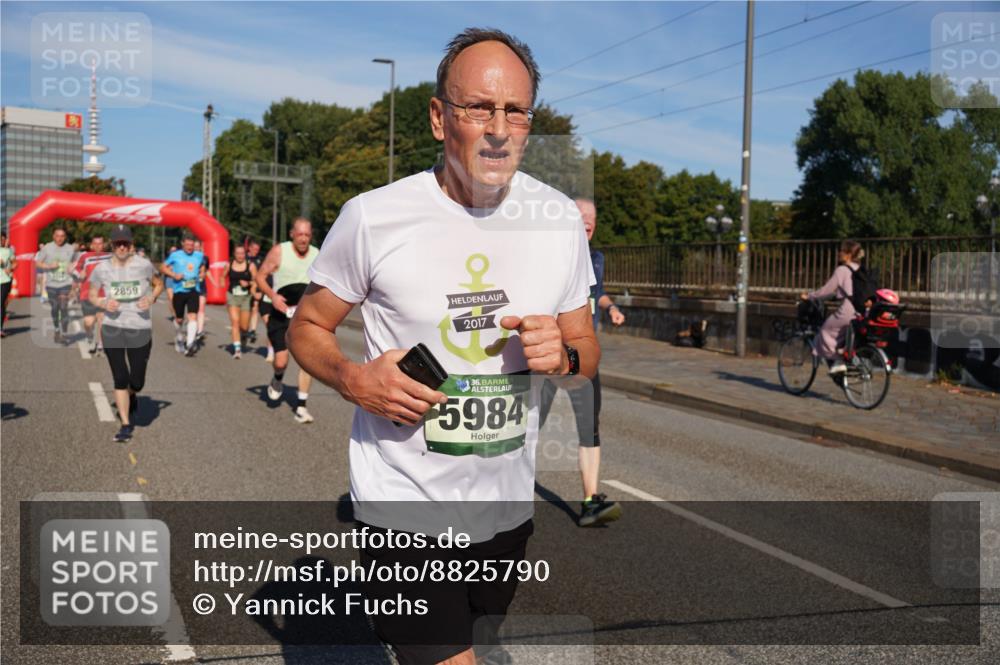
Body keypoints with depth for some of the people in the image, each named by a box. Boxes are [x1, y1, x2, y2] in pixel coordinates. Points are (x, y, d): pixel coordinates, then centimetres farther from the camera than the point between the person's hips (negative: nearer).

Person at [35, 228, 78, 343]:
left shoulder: (70, 248, 2)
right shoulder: (47, 248, -2)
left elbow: (75, 261, 18)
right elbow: (38, 263, 1)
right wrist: (49, 266, -16)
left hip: (65, 283, -1)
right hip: (51, 284, 1)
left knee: (64, 308, -11)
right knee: (54, 309, 12)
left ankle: (64, 334, -6)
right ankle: (57, 330, 33)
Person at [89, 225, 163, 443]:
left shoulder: (143, 265, -5)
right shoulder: (101, 269, -3)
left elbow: (159, 284, 12)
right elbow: (91, 295, 9)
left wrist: (151, 298, -9)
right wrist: (103, 303, -13)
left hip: (140, 329, 0)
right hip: (112, 329, 0)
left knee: (137, 382, 4)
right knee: (120, 379, -1)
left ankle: (132, 394, 43)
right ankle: (126, 425, 13)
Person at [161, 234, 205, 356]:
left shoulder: (199, 256, 7)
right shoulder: (175, 255, 0)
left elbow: (202, 266, 27)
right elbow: (163, 267, 5)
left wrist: (202, 273, 6)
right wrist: (174, 275, -12)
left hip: (193, 290, 1)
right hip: (179, 290, -1)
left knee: (192, 316, -17)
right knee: (179, 319, 9)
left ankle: (190, 344, -22)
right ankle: (180, 339, 37)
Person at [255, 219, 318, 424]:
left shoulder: (317, 256, -1)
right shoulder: (279, 251, -9)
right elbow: (260, 276, -3)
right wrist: (272, 295, -20)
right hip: (281, 314, -2)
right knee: (281, 361, -7)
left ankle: (301, 407, 3)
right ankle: (278, 380, 32)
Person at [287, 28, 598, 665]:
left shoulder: (561, 218, -2)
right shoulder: (373, 216, -13)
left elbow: (588, 349, 8)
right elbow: (307, 328, 1)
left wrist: (564, 355, -15)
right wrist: (352, 379, -19)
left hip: (510, 505, 5)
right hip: (404, 508, -4)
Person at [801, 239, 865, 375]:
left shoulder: (842, 270, -7)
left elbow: (827, 289, -6)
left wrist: (809, 296, 5)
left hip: (847, 310, -8)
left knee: (826, 331, 8)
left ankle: (837, 361, 2)